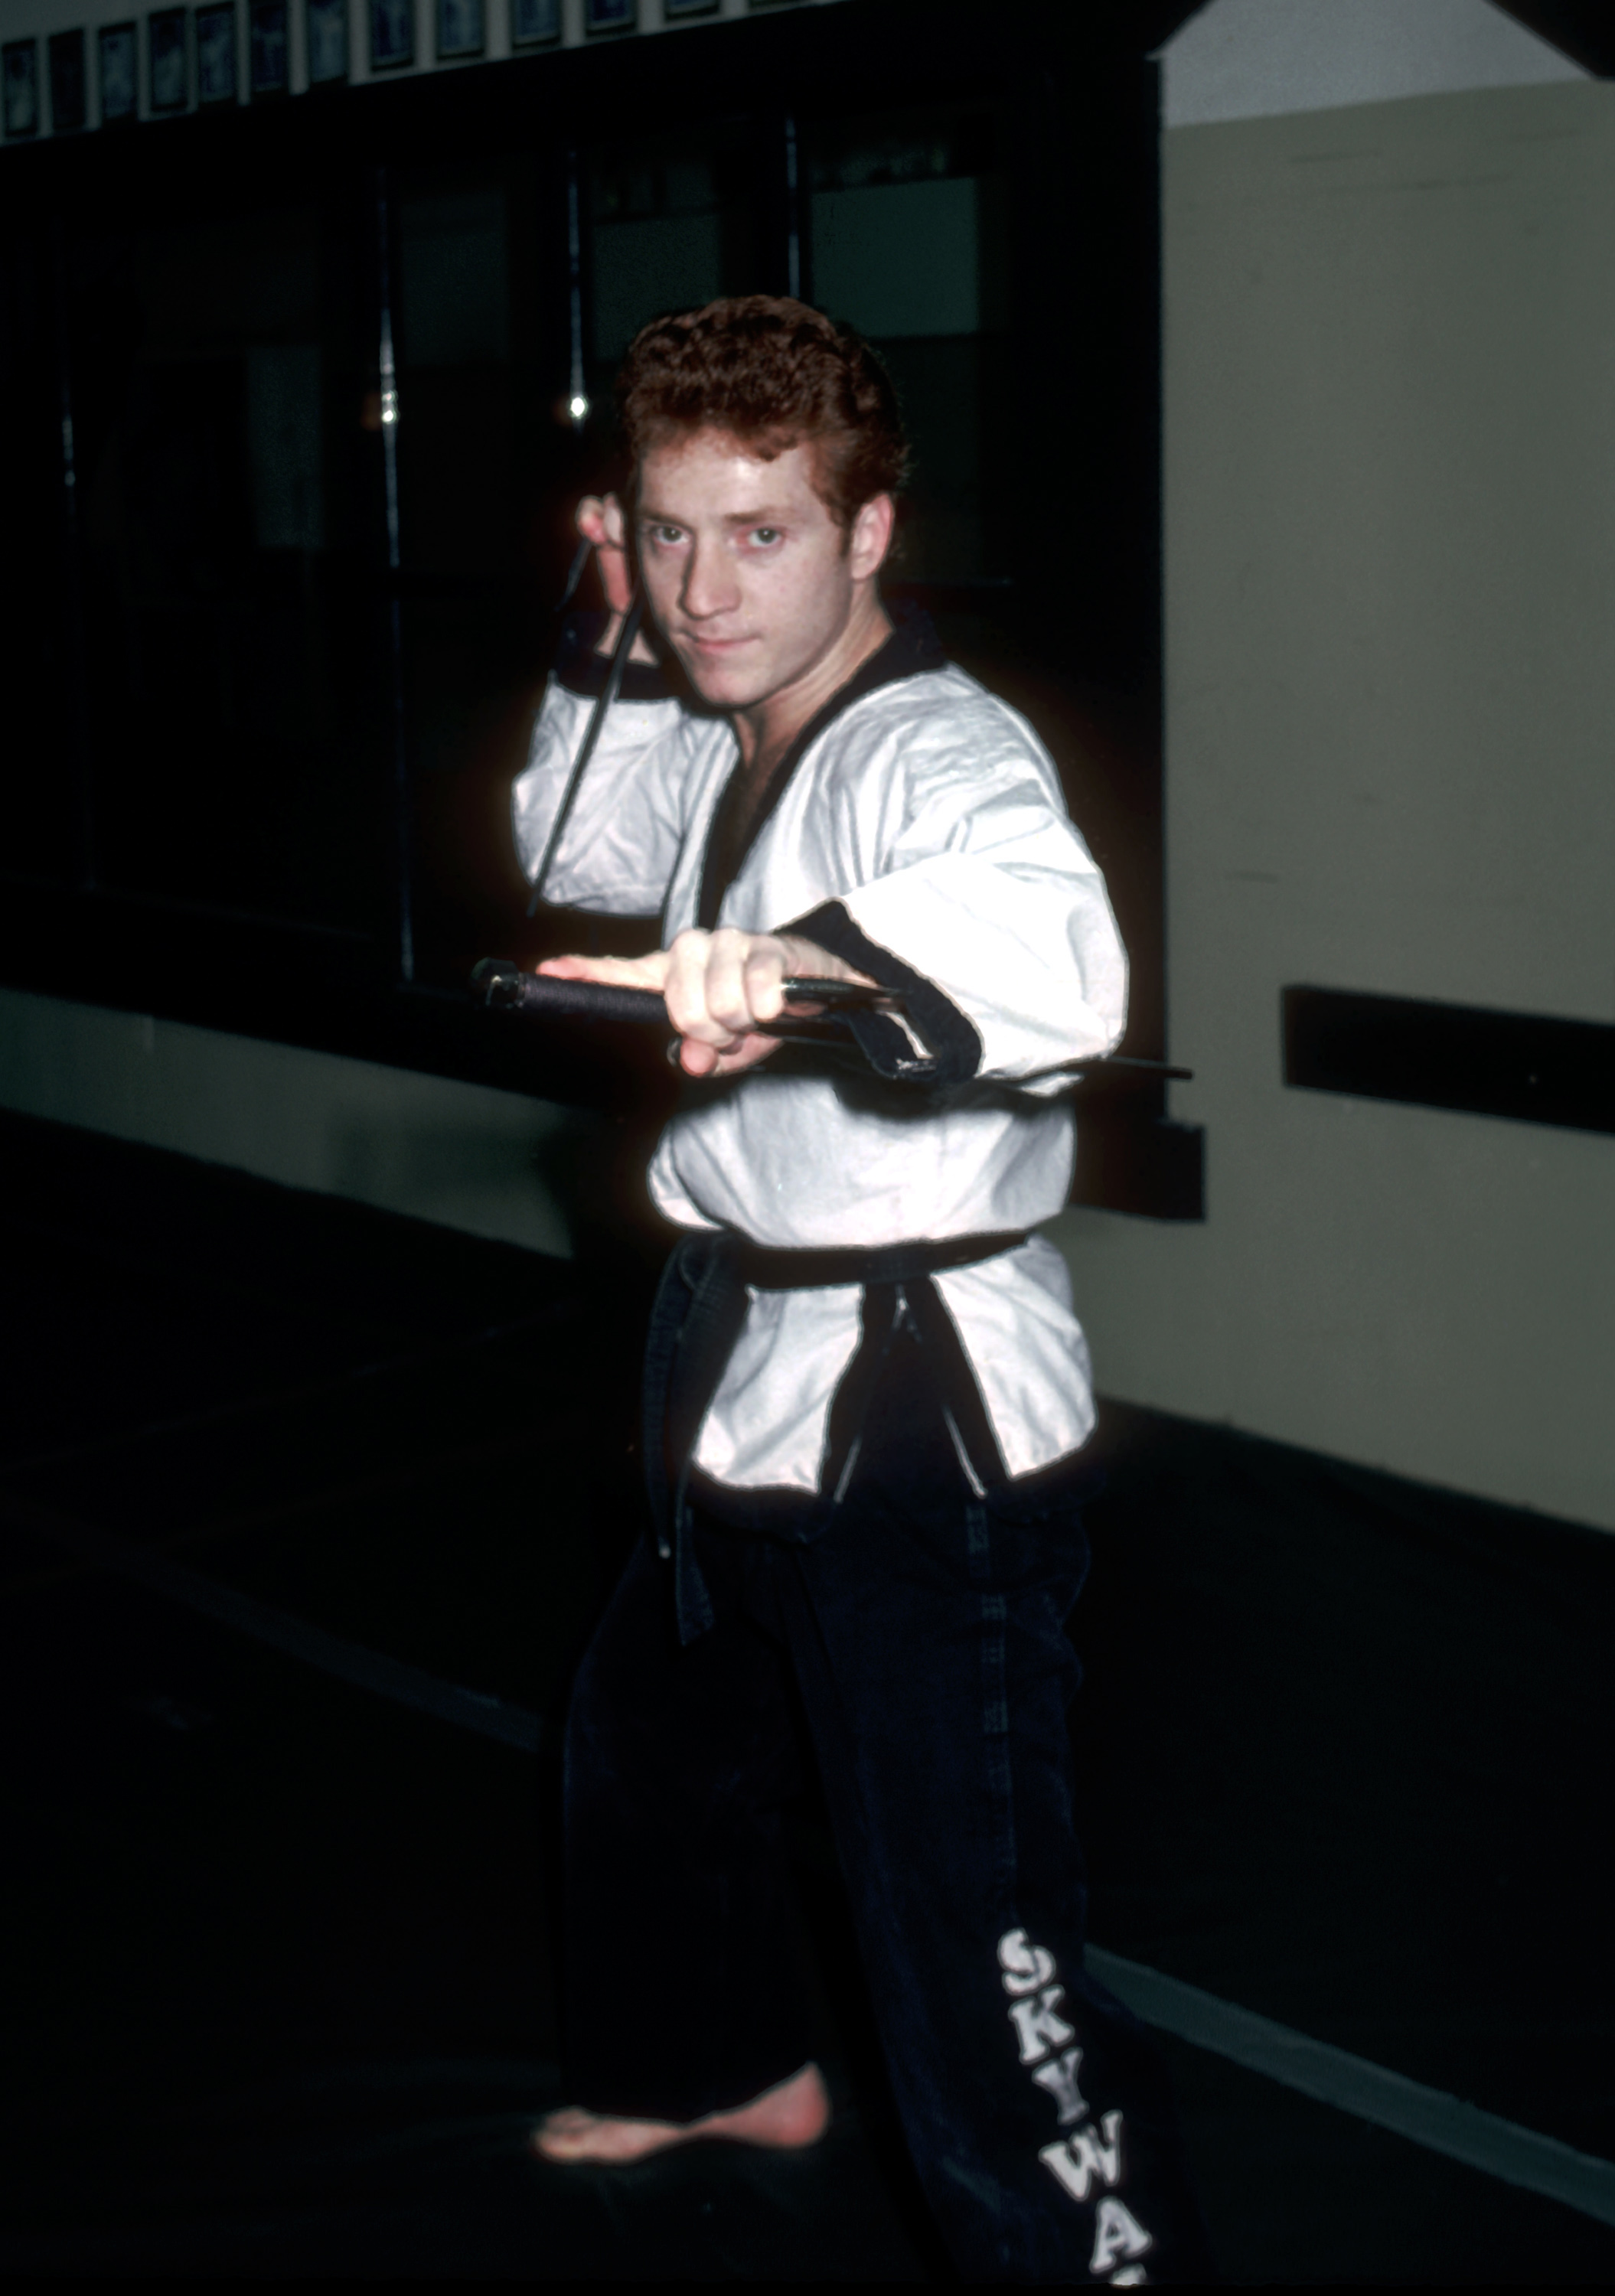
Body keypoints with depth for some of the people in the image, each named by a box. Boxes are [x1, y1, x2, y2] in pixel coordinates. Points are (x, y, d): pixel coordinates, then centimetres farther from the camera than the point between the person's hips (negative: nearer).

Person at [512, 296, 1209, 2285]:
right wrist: (613, 644, 12)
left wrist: (800, 965, -62)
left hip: (923, 1424, -10)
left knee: (979, 1978, -9)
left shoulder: (938, 753, -22)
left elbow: (1057, 952, -44)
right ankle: (725, 2068, 57)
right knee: (648, 1744, 31)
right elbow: (580, 855, 27)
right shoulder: (727, 749, 8)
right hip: (748, 1381, 10)